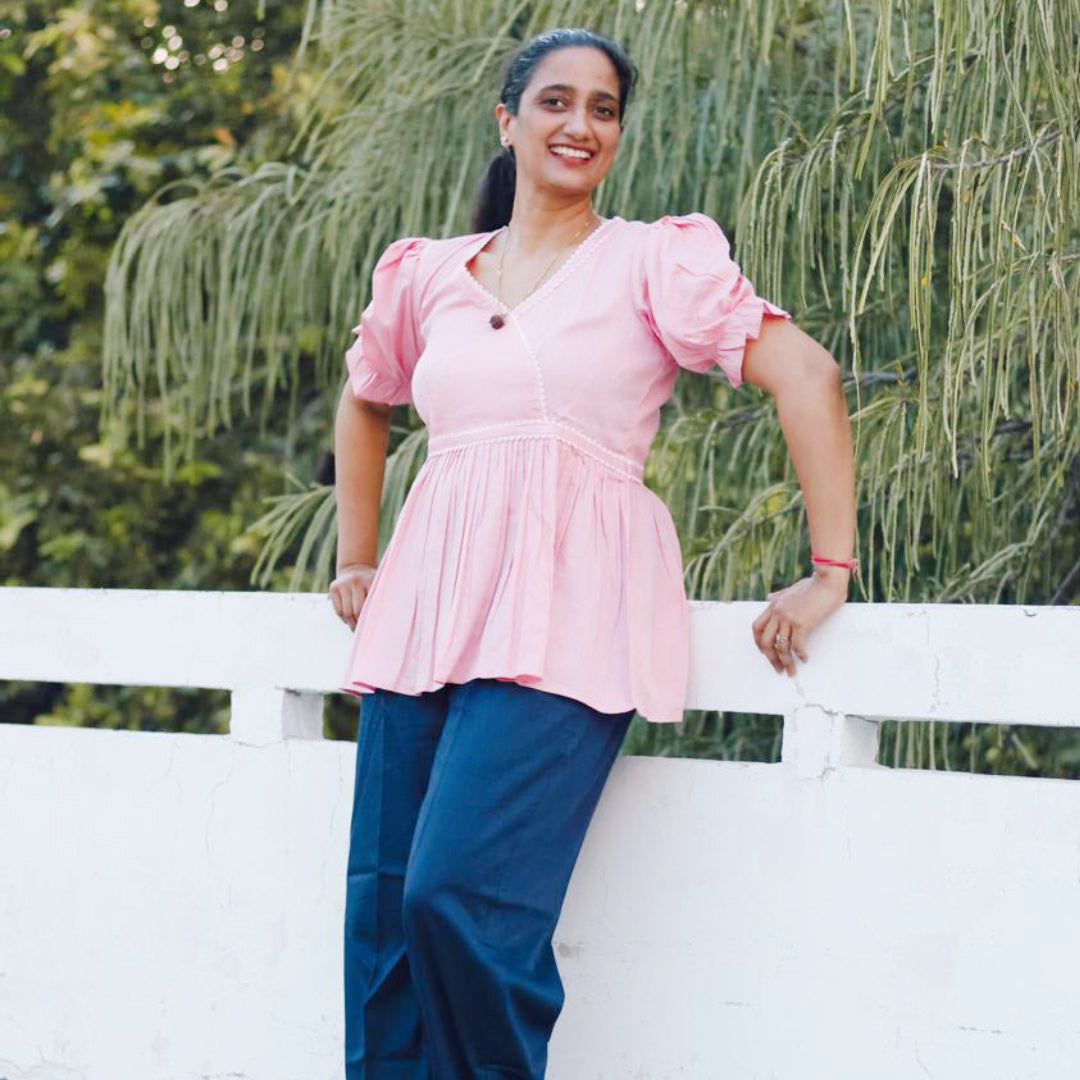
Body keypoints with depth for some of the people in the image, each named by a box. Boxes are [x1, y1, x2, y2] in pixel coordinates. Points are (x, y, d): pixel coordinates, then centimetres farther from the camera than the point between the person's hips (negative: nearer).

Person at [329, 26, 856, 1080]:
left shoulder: (654, 260, 5)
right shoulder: (429, 273, 17)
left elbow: (807, 376, -3)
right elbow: (364, 403, 36)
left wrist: (831, 574, -8)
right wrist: (355, 559, 29)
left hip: (562, 618, -5)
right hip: (426, 613, 5)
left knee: (459, 896, -19)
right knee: (379, 908, -2)